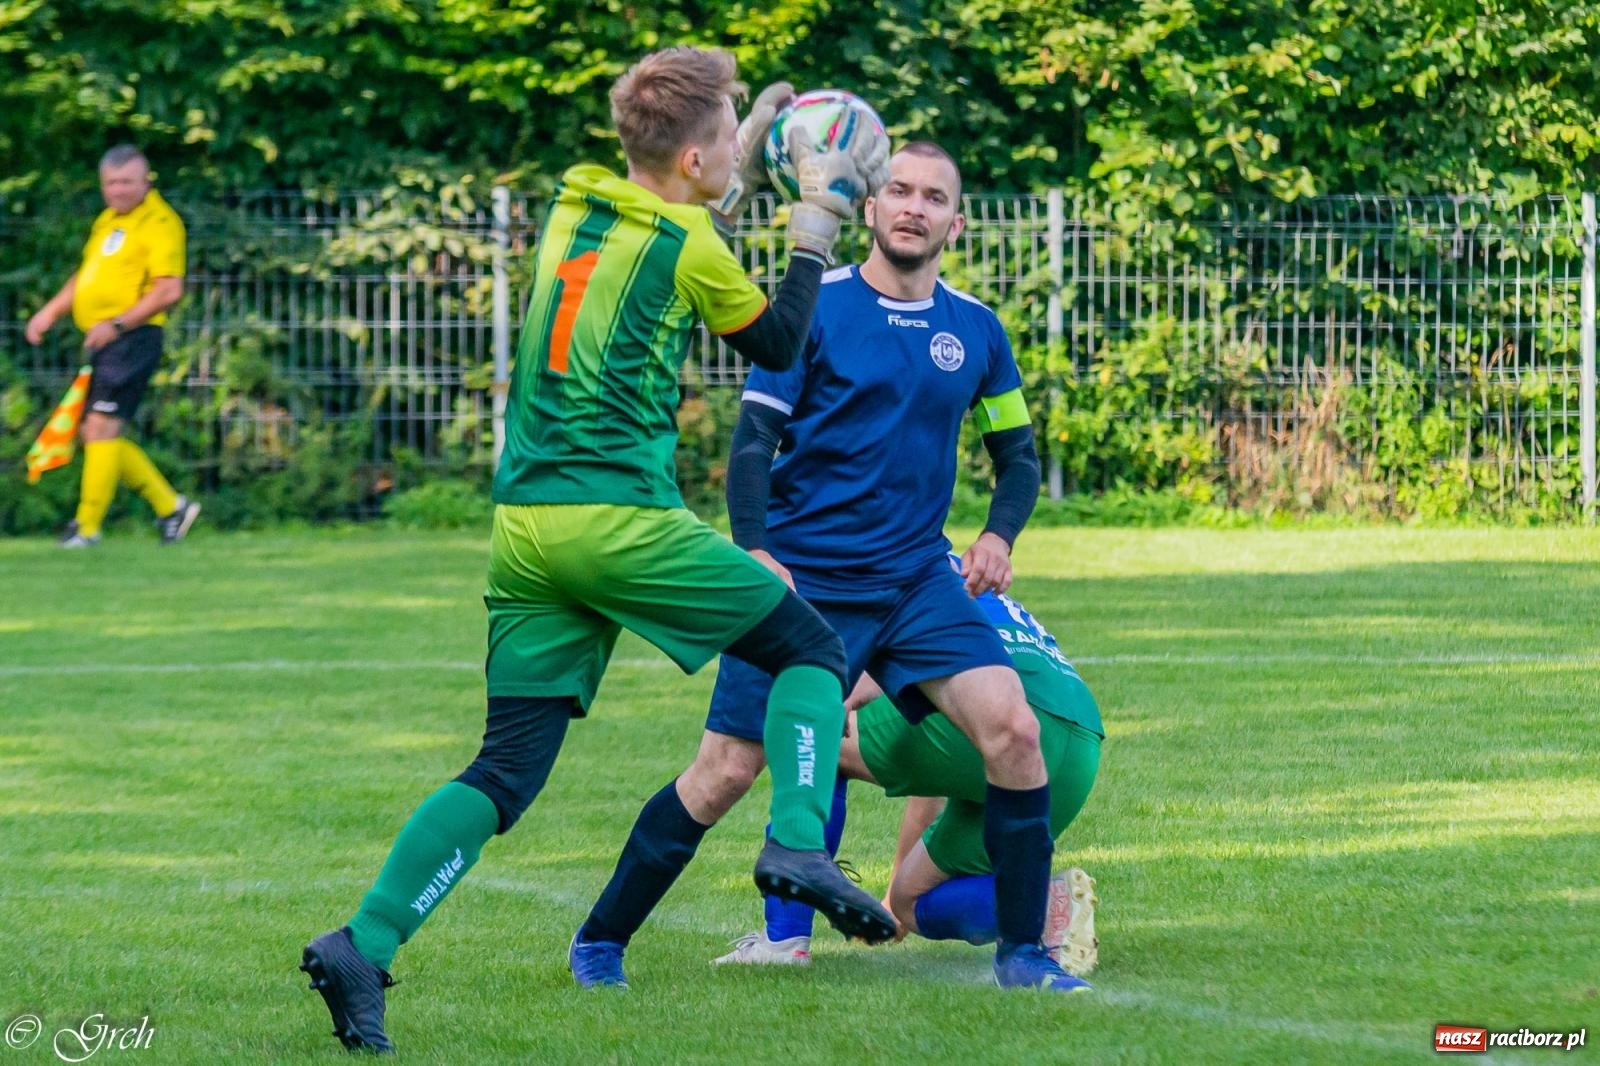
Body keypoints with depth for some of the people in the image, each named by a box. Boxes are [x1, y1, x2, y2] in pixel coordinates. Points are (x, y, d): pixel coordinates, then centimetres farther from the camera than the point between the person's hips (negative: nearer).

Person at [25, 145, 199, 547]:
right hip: (101, 342, 10)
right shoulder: (107, 221, 18)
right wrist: (51, 311, 19)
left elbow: (170, 291, -18)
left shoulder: (159, 223, -10)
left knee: (101, 427, -12)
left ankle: (87, 527, -8)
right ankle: (170, 507, 17)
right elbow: (86, 276, 31)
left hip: (133, 338, -10)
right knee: (93, 434, 9)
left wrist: (117, 324, -21)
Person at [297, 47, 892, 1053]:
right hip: (619, 517, -6)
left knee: (508, 769, 6)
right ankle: (799, 845, -11)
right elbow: (779, 343, 12)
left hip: (524, 519, 6)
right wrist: (818, 219, 20)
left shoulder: (577, 205, 14)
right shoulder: (689, 244, -4)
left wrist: (748, 172, 36)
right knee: (812, 647, 10)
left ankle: (363, 944, -9)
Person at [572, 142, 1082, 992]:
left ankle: (1021, 950, -4)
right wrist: (755, 549, -18)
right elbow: (752, 439, -5)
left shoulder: (975, 330, 7)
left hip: (918, 579, 3)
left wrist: (999, 535, 0)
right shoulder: (816, 307, -5)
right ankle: (599, 942, 13)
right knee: (726, 771, -5)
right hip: (801, 582, -3)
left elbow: (1017, 450, 19)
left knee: (1012, 729, -15)